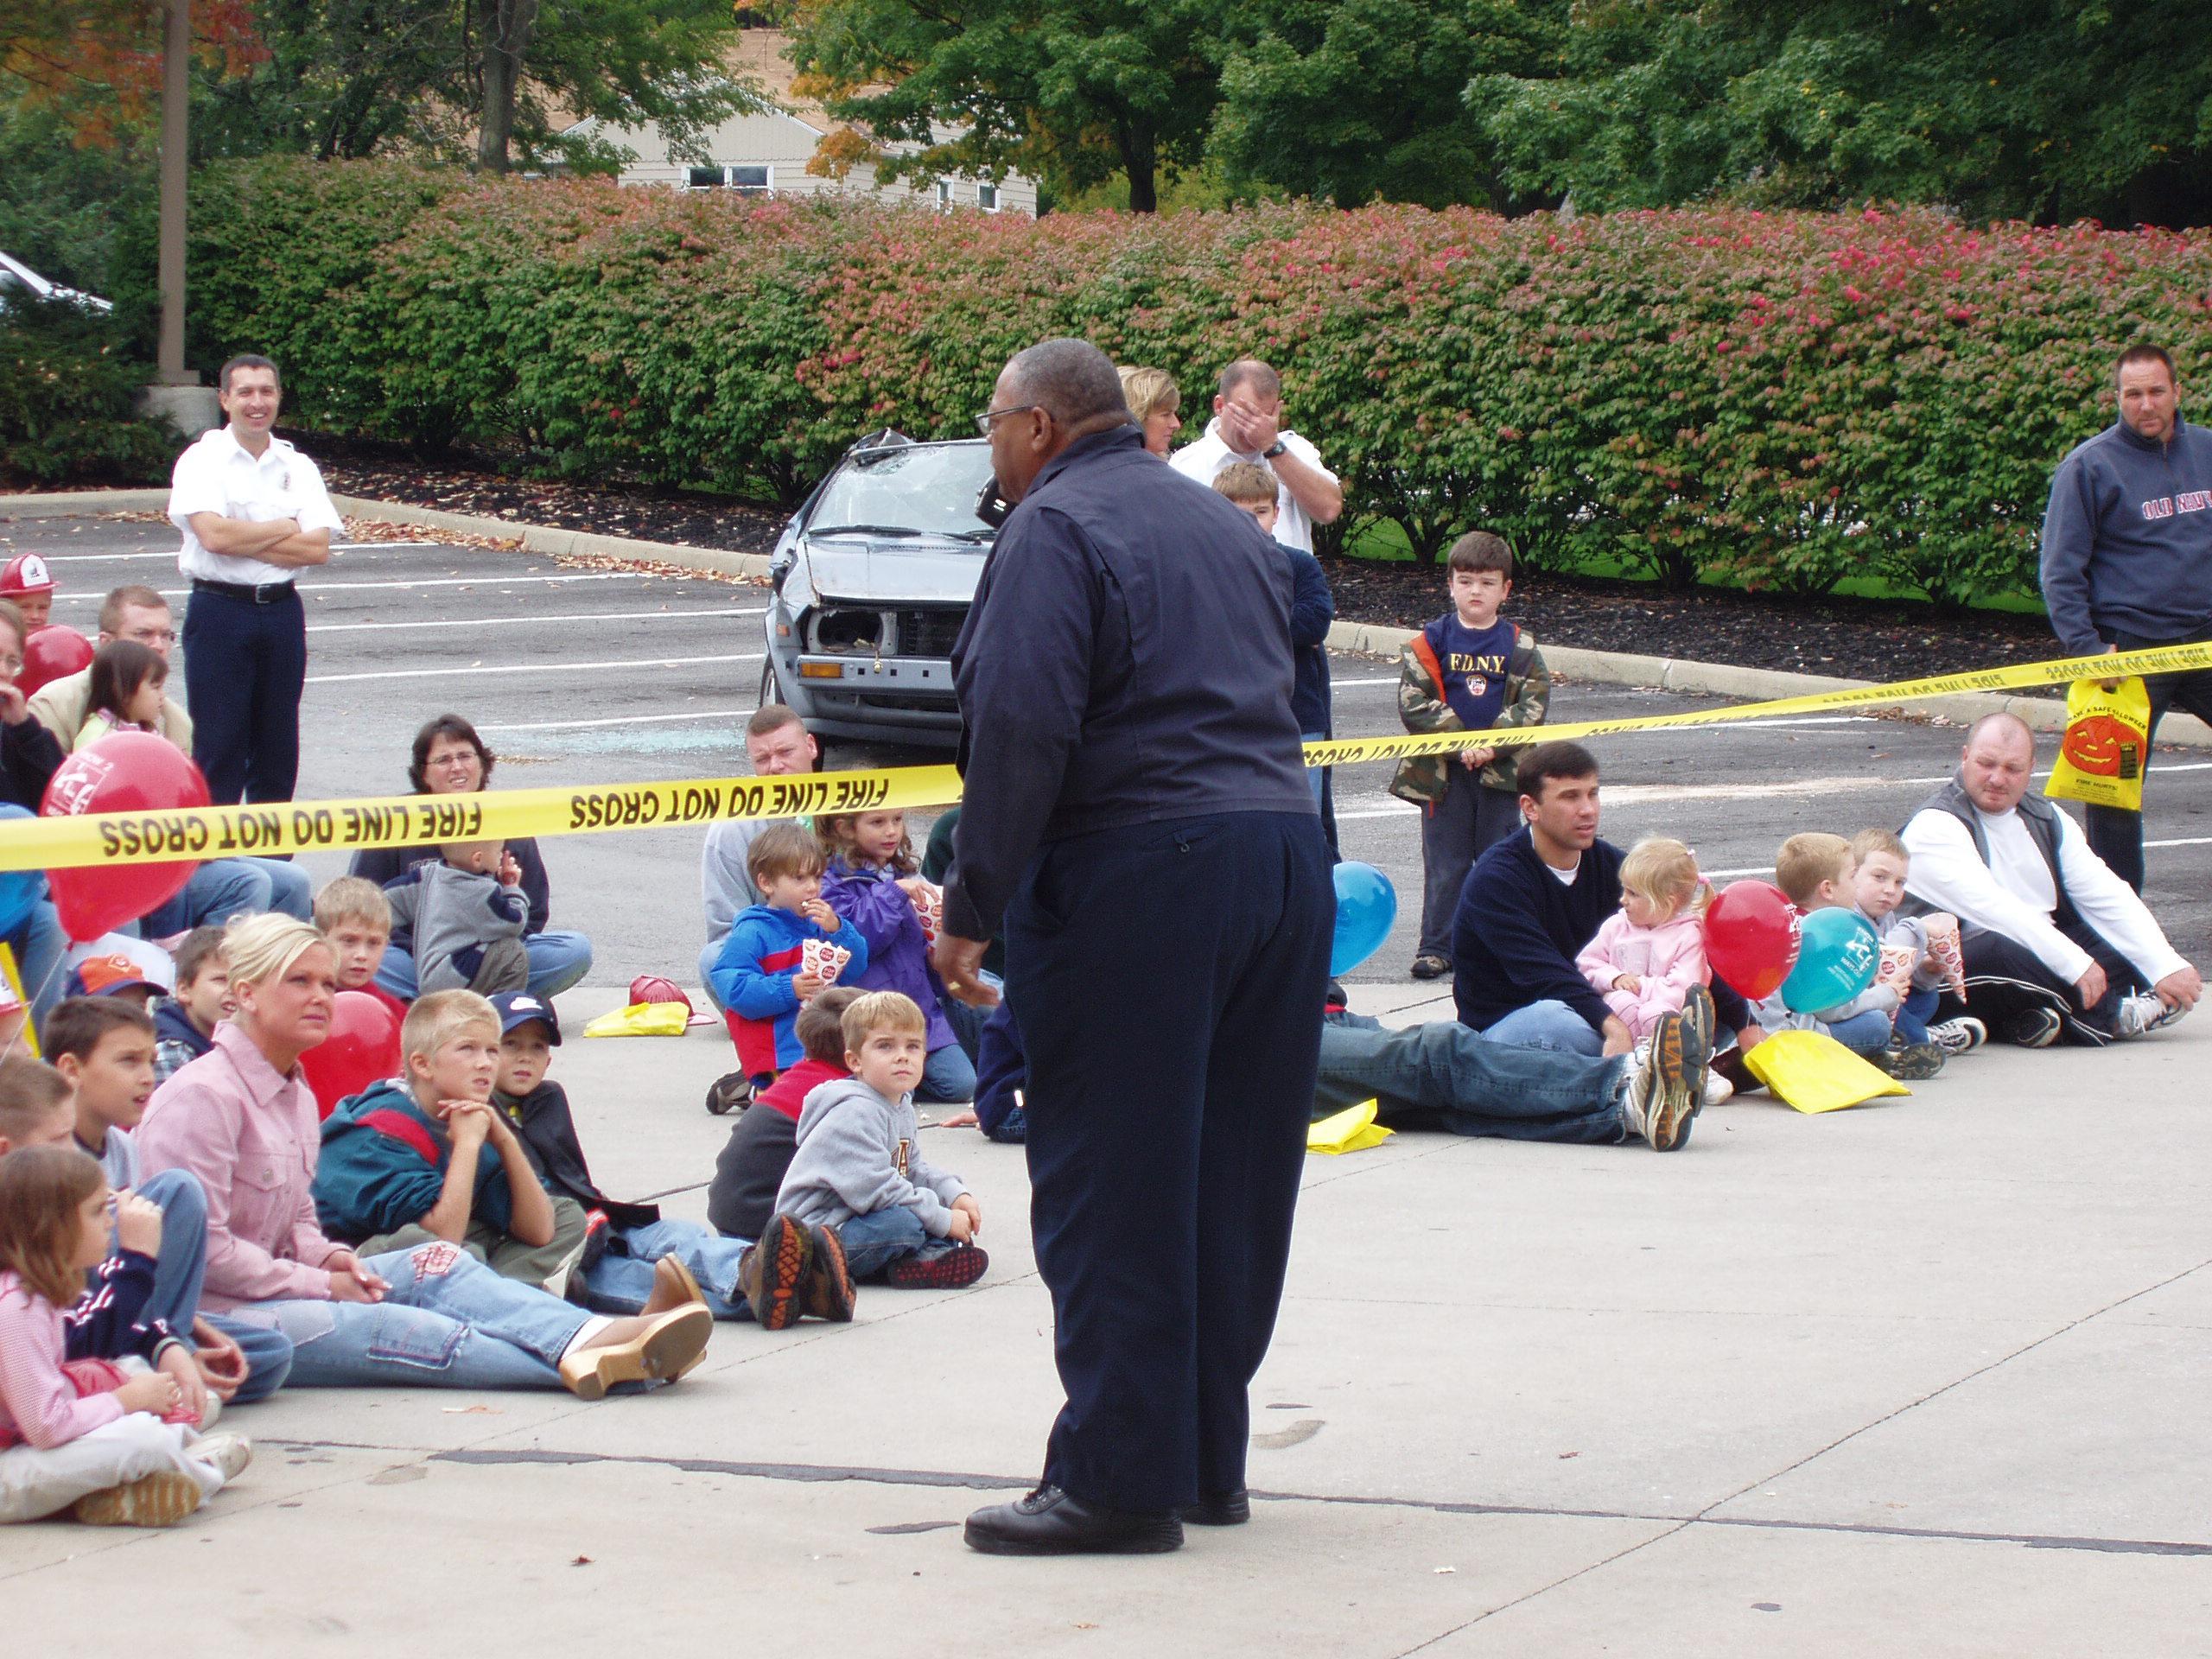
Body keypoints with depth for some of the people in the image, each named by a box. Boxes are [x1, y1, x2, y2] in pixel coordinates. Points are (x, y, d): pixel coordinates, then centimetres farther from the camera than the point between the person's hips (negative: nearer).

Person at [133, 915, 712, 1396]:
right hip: (214, 1317, -10)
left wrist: (330, 1259, -1)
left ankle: (588, 1337, -34)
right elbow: (200, 1248, -20)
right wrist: (318, 1281, -15)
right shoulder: (203, 1097, -15)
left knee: (436, 1266, -10)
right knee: (383, 1324, -27)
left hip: (280, 1284, 10)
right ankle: (577, 1367, -43)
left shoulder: (294, 1094, 17)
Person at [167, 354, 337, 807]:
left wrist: (242, 540, -12)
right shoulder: (203, 460, -2)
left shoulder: (298, 467, 9)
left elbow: (318, 549, -4)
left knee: (278, 745, 8)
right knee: (218, 744, -3)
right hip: (220, 611, -4)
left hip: (282, 611, 4)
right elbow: (213, 535, -18)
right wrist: (285, 529, -6)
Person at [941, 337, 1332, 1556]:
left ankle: (1120, 1477, -4)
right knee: (1233, 1176, 12)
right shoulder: (1222, 526, 20)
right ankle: (1209, 1460, 18)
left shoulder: (1055, 529, -6)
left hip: (1137, 873, -8)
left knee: (1108, 1186, -4)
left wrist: (970, 910, -13)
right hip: (1286, 851, 8)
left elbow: (1020, 731, -16)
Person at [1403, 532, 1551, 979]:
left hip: (1501, 770, 1)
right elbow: (1414, 702, -8)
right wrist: (1461, 742, -16)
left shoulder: (1520, 648, 3)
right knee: (1445, 863, 3)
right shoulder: (1431, 642, -1)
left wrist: (1491, 746, -16)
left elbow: (1533, 704, -4)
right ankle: (1436, 947, 8)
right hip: (1442, 771, -1)